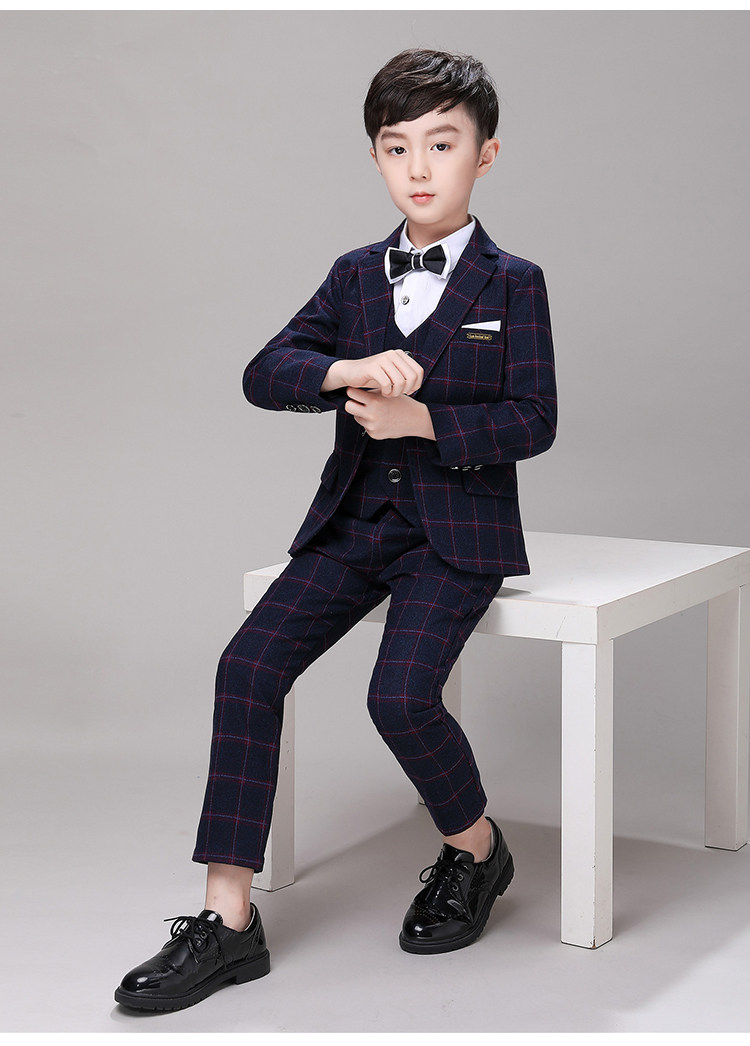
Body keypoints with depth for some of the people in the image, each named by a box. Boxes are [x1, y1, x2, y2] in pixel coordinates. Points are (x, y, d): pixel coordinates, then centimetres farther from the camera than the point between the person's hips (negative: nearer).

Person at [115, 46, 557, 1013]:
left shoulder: (513, 284, 0)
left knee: (401, 693, -26)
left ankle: (474, 847, 8)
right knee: (249, 665, -16)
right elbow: (264, 373, -1)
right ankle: (229, 918, -13)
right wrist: (347, 370, -20)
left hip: (459, 530, -4)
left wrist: (421, 418, -19)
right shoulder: (355, 277, 11)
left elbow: (533, 422, -7)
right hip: (355, 521, 4)